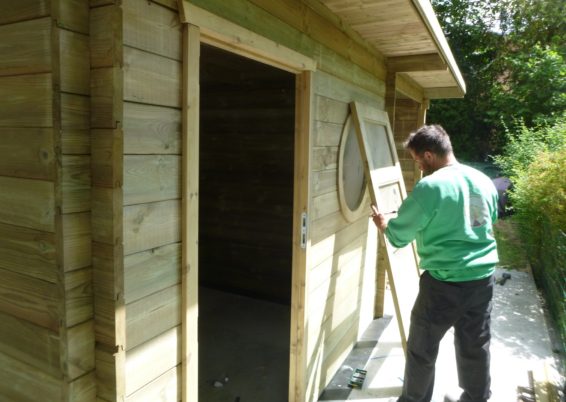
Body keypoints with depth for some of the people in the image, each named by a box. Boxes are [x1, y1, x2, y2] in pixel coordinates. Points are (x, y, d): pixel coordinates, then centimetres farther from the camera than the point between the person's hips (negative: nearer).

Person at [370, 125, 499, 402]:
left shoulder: (430, 187, -18)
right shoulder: (484, 181, 4)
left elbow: (398, 235, -11)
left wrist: (383, 223, 11)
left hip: (445, 283, -7)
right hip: (483, 279, 7)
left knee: (422, 350, 11)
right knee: (476, 347, 22)